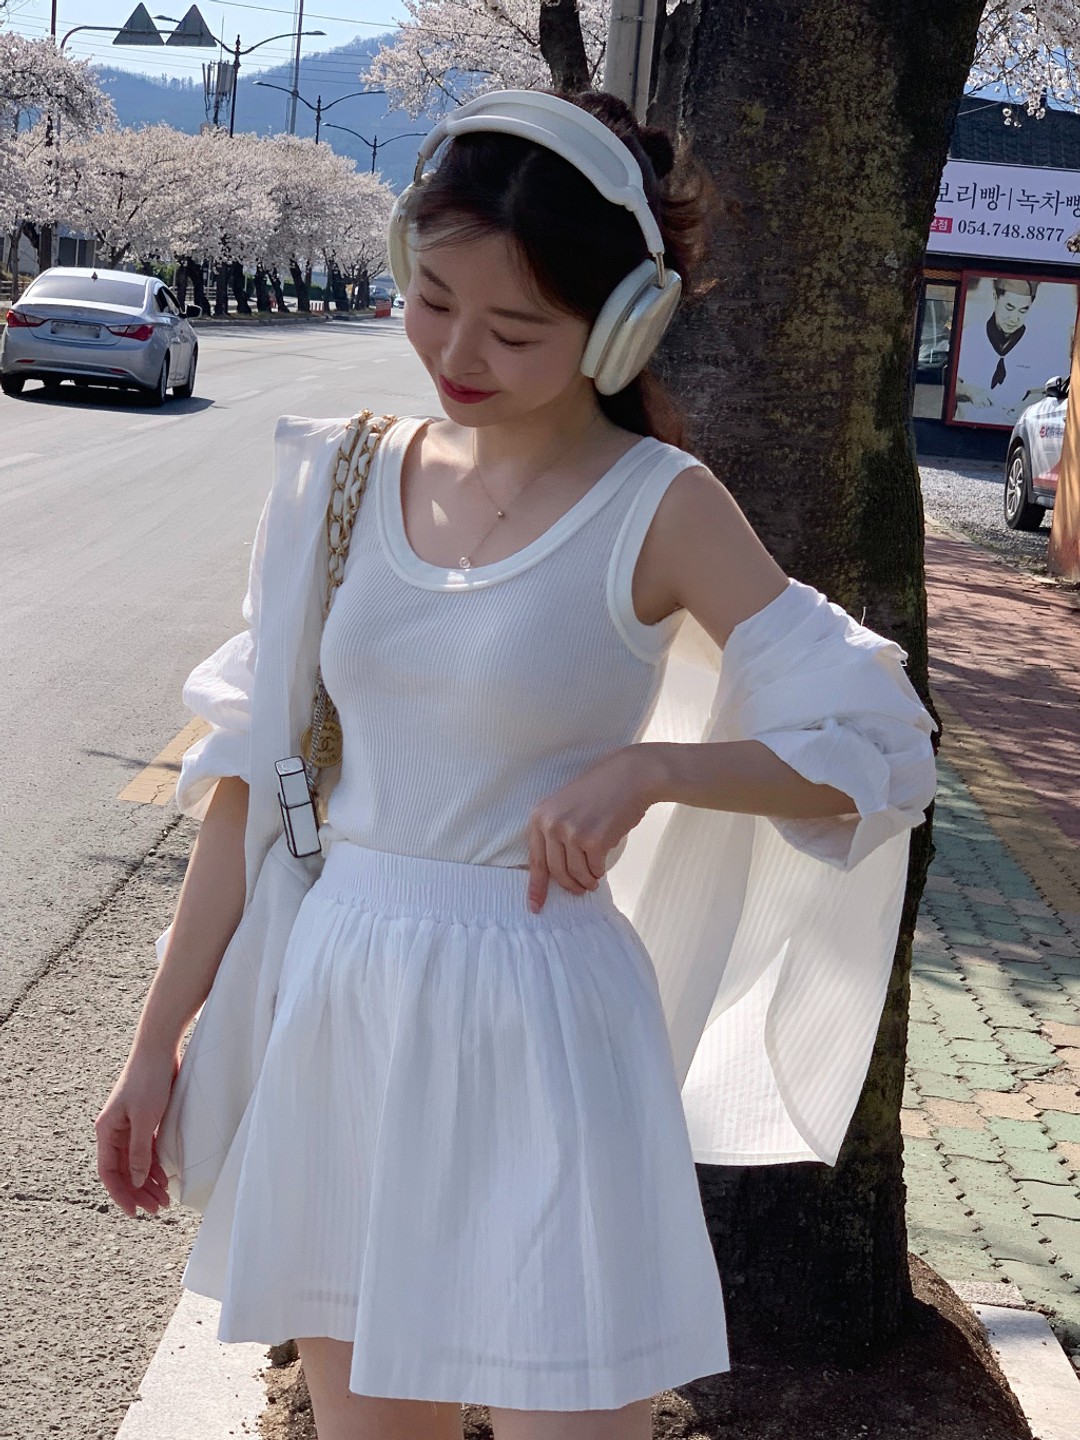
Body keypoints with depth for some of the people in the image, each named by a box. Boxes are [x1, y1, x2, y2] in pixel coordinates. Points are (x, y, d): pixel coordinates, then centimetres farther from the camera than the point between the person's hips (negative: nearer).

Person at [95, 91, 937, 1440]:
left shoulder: (659, 510, -8)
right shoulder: (349, 476, 3)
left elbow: (876, 753, -7)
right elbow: (253, 776, 7)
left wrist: (647, 768, -21)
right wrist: (158, 1040, 8)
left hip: (535, 1031, -4)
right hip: (336, 1017, 4)